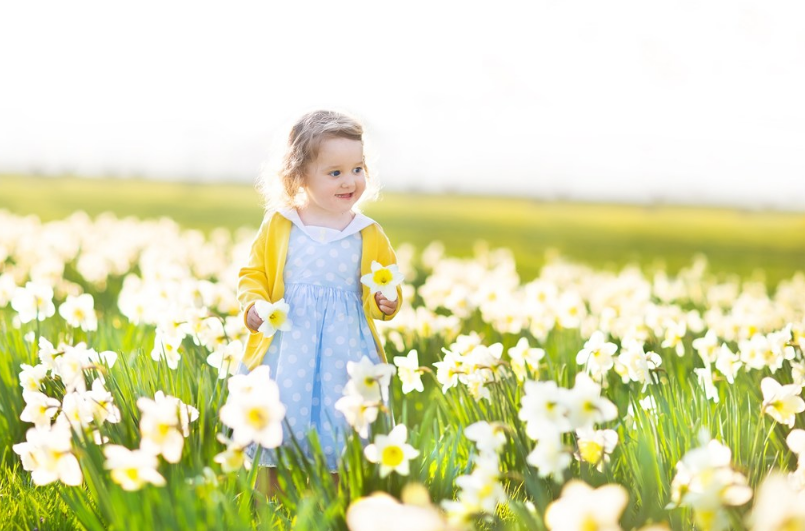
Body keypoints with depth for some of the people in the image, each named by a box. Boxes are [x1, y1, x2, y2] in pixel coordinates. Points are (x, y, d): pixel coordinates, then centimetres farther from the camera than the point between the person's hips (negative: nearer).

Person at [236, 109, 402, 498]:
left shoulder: (369, 235, 4)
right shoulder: (278, 225, 2)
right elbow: (252, 274, 9)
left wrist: (387, 302, -8)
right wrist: (253, 305, -10)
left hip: (344, 352, 1)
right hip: (285, 350, 0)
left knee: (339, 430, 2)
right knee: (278, 422, 1)